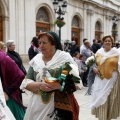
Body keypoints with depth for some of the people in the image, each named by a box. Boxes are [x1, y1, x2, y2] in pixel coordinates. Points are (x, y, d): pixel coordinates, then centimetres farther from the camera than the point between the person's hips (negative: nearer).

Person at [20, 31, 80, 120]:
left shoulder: (65, 57, -5)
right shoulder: (36, 60, 6)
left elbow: (75, 81, -9)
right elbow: (26, 83, 3)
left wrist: (59, 86, -25)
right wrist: (39, 85, -16)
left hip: (60, 105, -3)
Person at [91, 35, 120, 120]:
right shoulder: (99, 52, 7)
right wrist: (94, 68, -3)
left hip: (112, 79, -2)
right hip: (100, 78, 2)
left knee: (110, 99, 5)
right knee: (100, 98, 5)